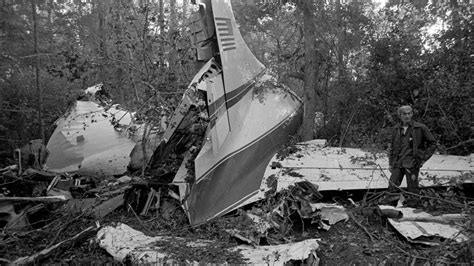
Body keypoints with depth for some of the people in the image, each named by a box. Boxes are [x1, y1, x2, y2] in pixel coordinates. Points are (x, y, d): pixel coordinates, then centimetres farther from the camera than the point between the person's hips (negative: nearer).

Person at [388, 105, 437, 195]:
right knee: (392, 189, -1)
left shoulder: (420, 128, -1)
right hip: (397, 164, 3)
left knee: (413, 191, 2)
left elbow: (432, 143, 6)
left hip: (412, 164, -3)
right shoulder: (396, 129, 10)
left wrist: (424, 158, 0)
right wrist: (390, 163, 13)